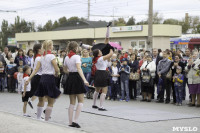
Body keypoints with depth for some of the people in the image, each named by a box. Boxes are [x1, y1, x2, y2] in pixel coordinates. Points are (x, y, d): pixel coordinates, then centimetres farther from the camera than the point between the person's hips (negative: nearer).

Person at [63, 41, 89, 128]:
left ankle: (70, 122, 9)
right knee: (80, 101, 1)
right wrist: (84, 79, -34)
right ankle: (75, 121, -12)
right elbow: (79, 69, -25)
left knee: (72, 102, 11)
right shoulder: (77, 57, -12)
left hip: (70, 78, 6)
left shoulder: (66, 58, 8)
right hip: (77, 78, -6)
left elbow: (65, 70, 19)